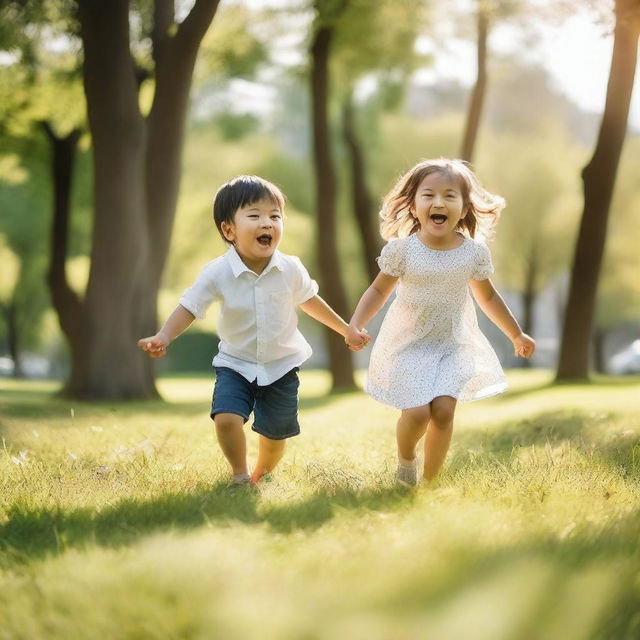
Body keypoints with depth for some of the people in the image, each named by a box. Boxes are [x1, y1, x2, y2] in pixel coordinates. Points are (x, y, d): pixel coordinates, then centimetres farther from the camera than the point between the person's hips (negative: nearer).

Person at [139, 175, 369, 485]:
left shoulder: (291, 269, -12)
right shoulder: (218, 273, -19)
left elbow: (309, 300, 6)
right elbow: (189, 307, -18)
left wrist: (346, 330, 16)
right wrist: (163, 337, -36)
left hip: (281, 365, 2)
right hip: (235, 364, -1)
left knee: (275, 432, 6)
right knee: (226, 417, -22)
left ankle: (261, 474, 38)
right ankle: (239, 474, 5)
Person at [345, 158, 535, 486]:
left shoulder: (474, 252, -6)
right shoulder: (401, 250, -12)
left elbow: (487, 296, 11)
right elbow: (379, 290, 1)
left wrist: (516, 335, 20)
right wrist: (355, 324, -15)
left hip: (453, 345, 2)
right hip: (408, 345, -2)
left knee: (443, 410, -13)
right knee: (417, 412, -15)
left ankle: (430, 480, 6)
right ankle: (405, 459, 18)